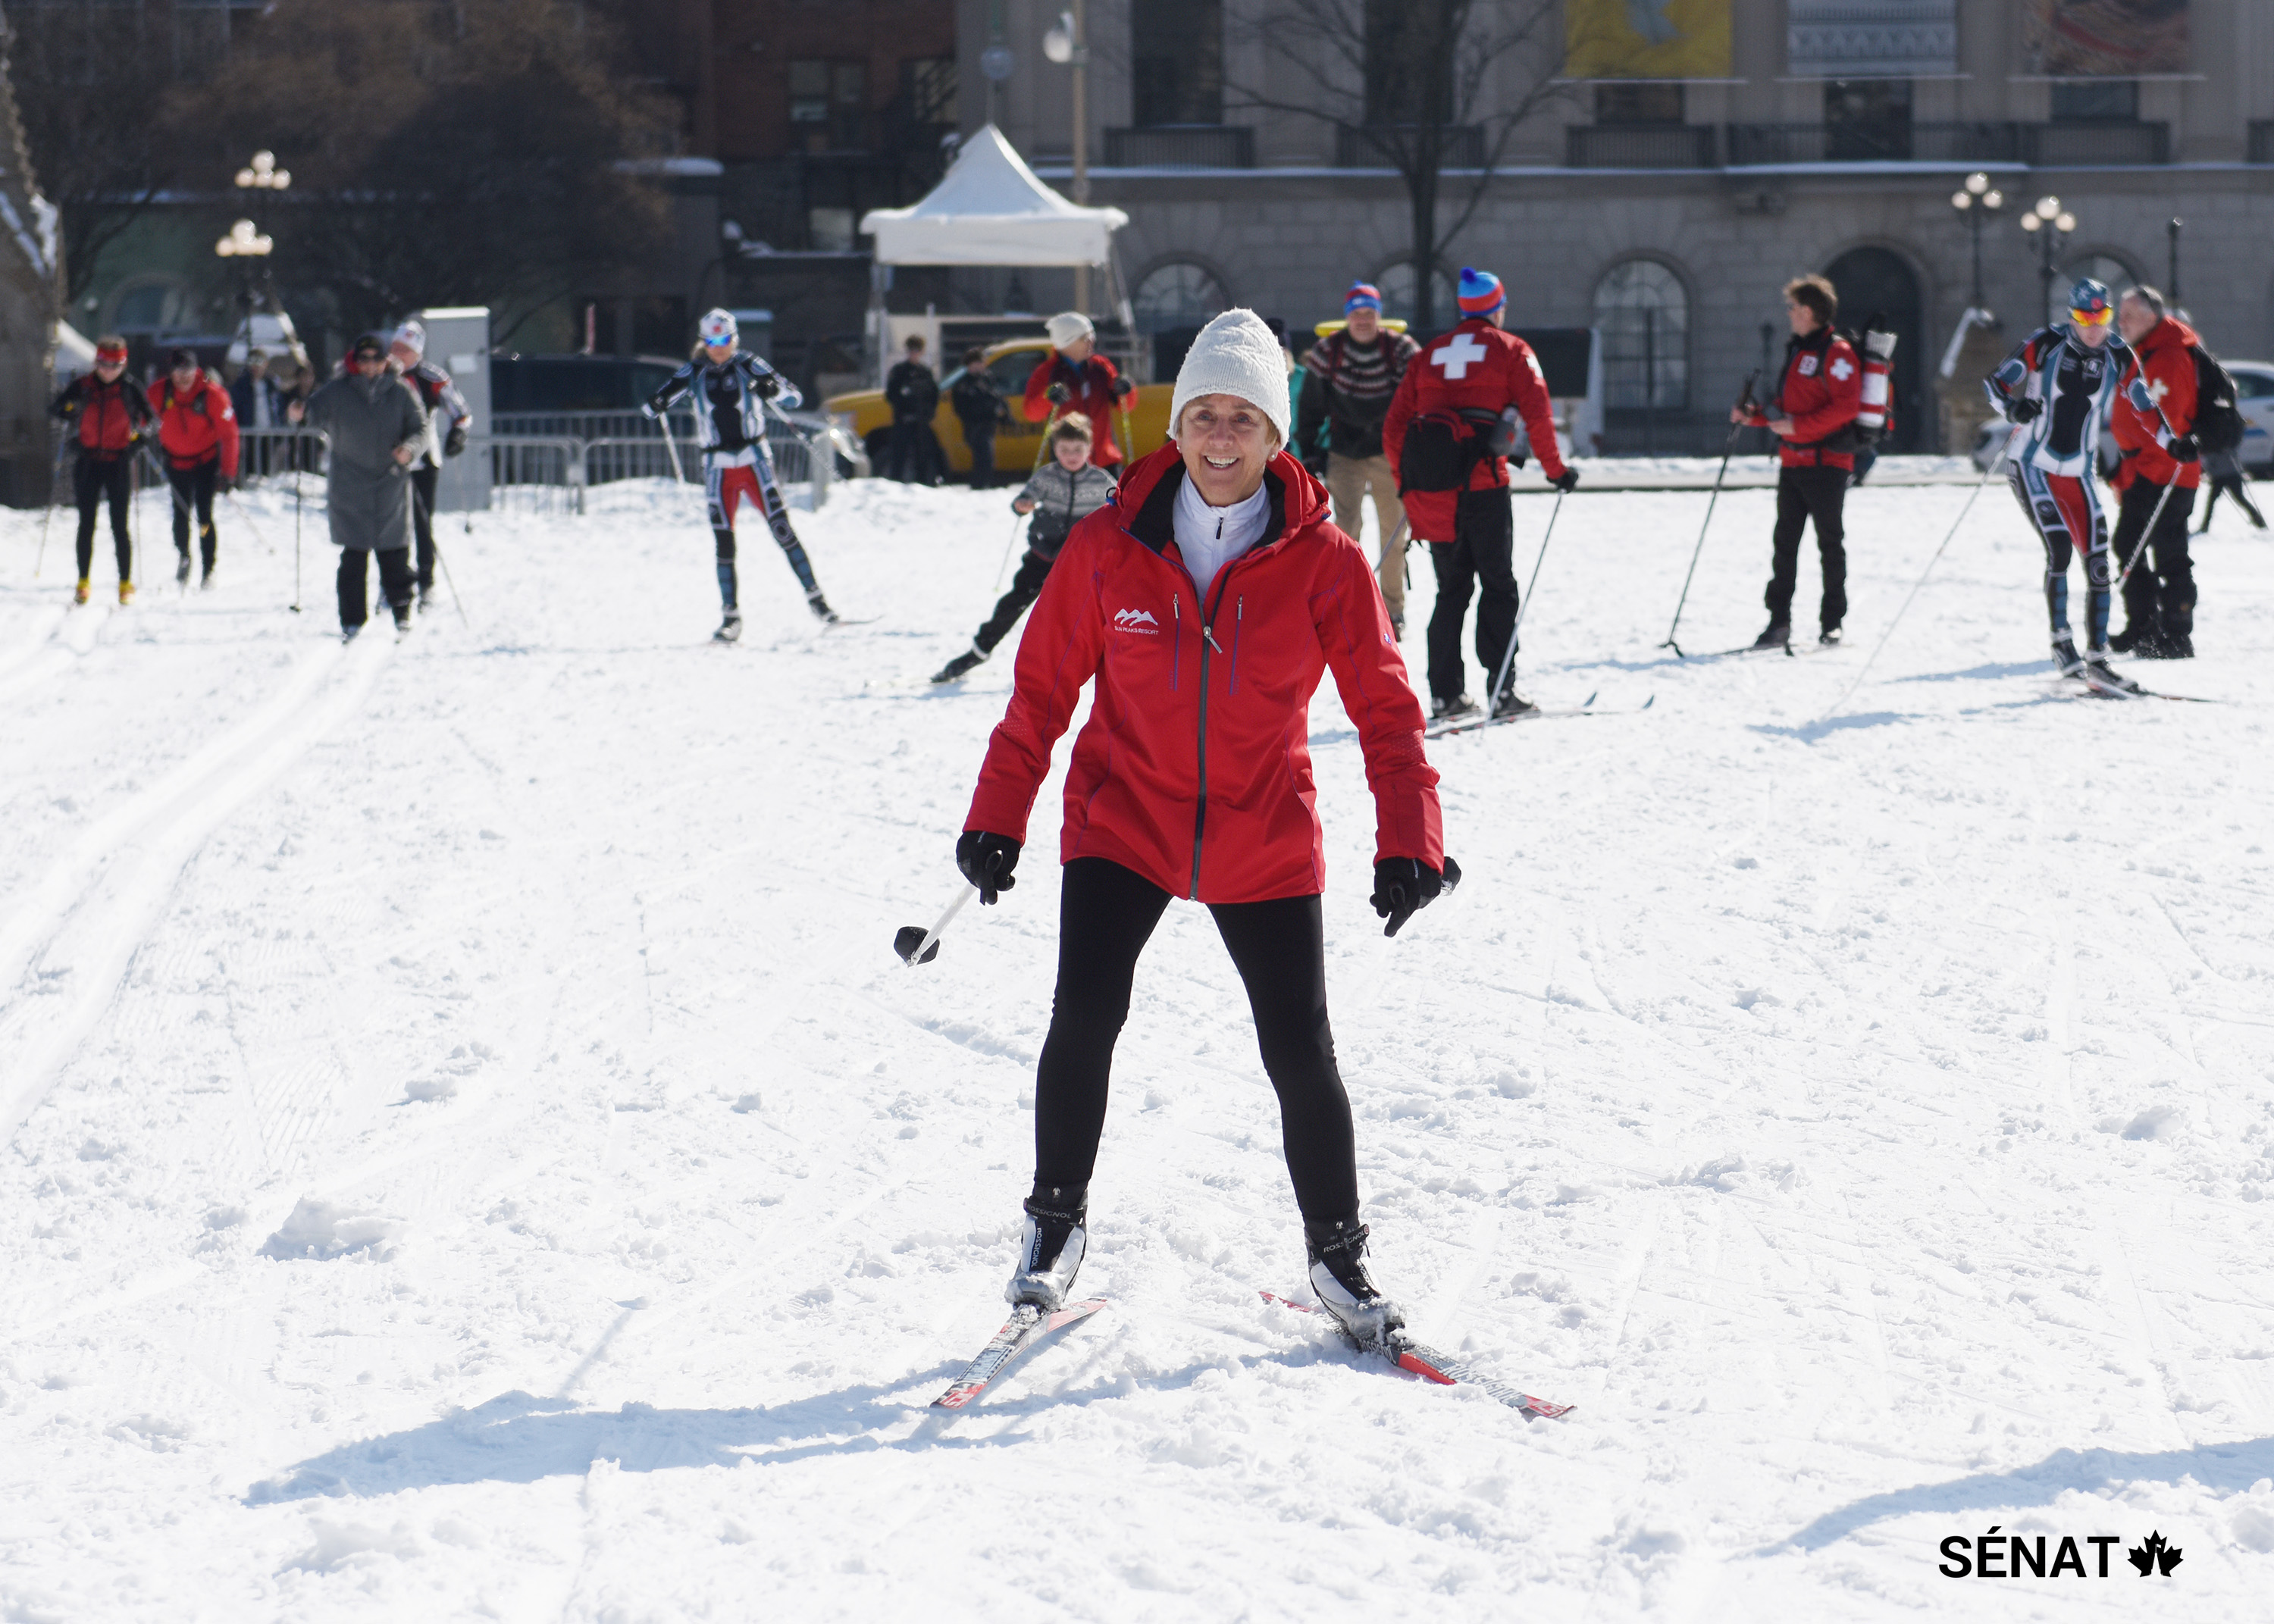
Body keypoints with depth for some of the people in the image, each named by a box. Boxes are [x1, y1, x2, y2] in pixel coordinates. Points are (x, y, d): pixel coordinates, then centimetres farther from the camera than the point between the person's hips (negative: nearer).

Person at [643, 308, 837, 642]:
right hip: (719, 466, 2)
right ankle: (732, 616, 3)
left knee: (782, 529, -9)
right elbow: (653, 405, 5)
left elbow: (795, 399, -1)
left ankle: (816, 599, -3)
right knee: (724, 540, -3)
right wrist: (657, 404, -19)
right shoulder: (694, 373, 4)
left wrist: (774, 389, -22)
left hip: (755, 460, -1)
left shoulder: (748, 366, 0)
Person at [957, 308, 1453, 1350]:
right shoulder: (1108, 550, -8)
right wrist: (996, 819, -1)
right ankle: (1056, 1222, 10)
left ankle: (1337, 1254, 20)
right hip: (1123, 822, 0)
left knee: (1300, 1053, 0)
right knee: (1084, 1020, -13)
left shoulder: (1323, 563, -10)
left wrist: (1408, 840, -16)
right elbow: (1044, 687, 1)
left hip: (1264, 842, 0)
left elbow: (1384, 708, -6)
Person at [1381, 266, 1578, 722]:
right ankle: (1502, 688, -3)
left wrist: (1406, 482, 23)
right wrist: (1555, 469, 3)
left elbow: (1394, 425, 15)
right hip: (1482, 479, -4)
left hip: (1431, 484, 4)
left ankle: (1446, 693, 5)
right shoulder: (1510, 350, 7)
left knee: (1452, 588, 11)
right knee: (1498, 585, 3)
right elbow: (1537, 412, -5)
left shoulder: (1428, 355, 19)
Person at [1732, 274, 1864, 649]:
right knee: (1784, 541, 4)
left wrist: (1798, 426, -21)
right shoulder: (1797, 351, 18)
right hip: (1793, 461, 8)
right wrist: (1754, 416, 10)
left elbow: (1846, 406, -19)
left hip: (1826, 462, -8)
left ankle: (1831, 624, 6)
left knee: (1830, 542, 0)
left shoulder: (1836, 353, -10)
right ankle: (1779, 623, 5)